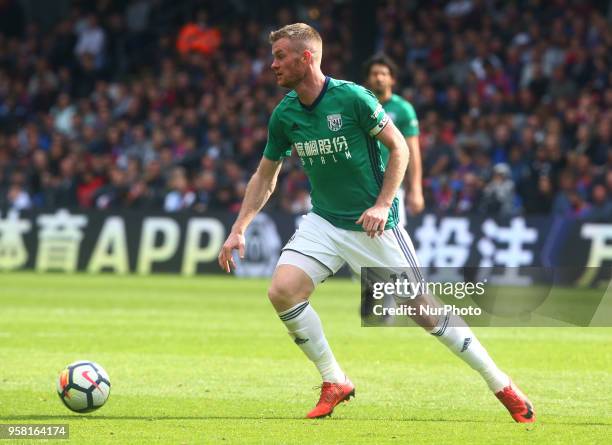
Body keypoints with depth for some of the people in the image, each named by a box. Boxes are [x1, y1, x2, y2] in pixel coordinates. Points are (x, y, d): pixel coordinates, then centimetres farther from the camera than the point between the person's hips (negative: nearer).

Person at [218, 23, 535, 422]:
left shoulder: (352, 98, -17)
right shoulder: (284, 115, -2)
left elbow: (399, 147, -8)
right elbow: (265, 177, 11)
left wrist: (383, 205, -18)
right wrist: (239, 230, 3)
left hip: (373, 224, -5)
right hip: (324, 222, 5)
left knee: (422, 309, -6)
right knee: (282, 291, -16)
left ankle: (501, 385, 7)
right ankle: (335, 383, 0)